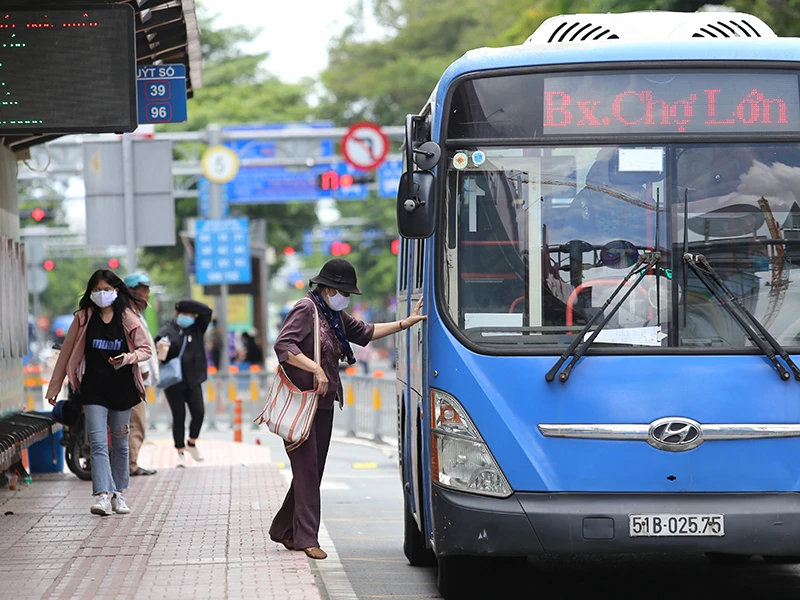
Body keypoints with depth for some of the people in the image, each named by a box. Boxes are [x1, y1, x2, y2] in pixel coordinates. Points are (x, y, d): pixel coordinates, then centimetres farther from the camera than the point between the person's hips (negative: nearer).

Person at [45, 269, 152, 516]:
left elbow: (146, 349, 4)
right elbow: (66, 353, 7)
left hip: (122, 388, 1)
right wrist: (54, 387, 8)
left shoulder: (128, 319, 0)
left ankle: (118, 493, 24)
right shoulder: (84, 318, 1)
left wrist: (129, 358, -18)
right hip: (93, 389, -1)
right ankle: (103, 496, -19)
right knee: (98, 443, -11)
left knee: (120, 444, 11)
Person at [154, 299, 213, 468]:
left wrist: (185, 304, -6)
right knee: (178, 416, 0)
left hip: (193, 380, 3)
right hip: (174, 382, -3)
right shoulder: (166, 332, -3)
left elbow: (206, 311, -1)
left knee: (199, 413, -7)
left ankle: (191, 443, 17)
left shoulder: (196, 328, 9)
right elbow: (159, 357, -9)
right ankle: (180, 453, 10)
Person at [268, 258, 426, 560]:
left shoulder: (334, 315, 19)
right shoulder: (306, 310, -10)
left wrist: (405, 323, 24)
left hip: (324, 402, 9)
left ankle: (283, 529, 19)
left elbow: (364, 332, 28)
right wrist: (316, 369, -25)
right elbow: (283, 345, -21)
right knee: (307, 468, -10)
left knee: (313, 470, 9)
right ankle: (306, 538, -10)